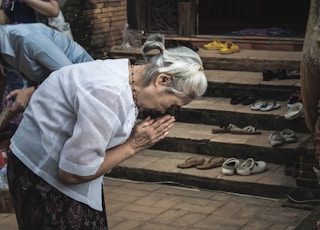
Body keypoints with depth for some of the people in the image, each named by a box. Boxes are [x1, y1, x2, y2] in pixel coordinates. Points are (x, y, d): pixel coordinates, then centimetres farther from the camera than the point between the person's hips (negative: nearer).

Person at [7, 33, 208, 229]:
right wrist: (134, 145, -19)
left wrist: (133, 137, -15)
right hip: (44, 175, -9)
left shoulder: (128, 73, -3)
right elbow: (72, 173, -26)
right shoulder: (109, 95, -32)